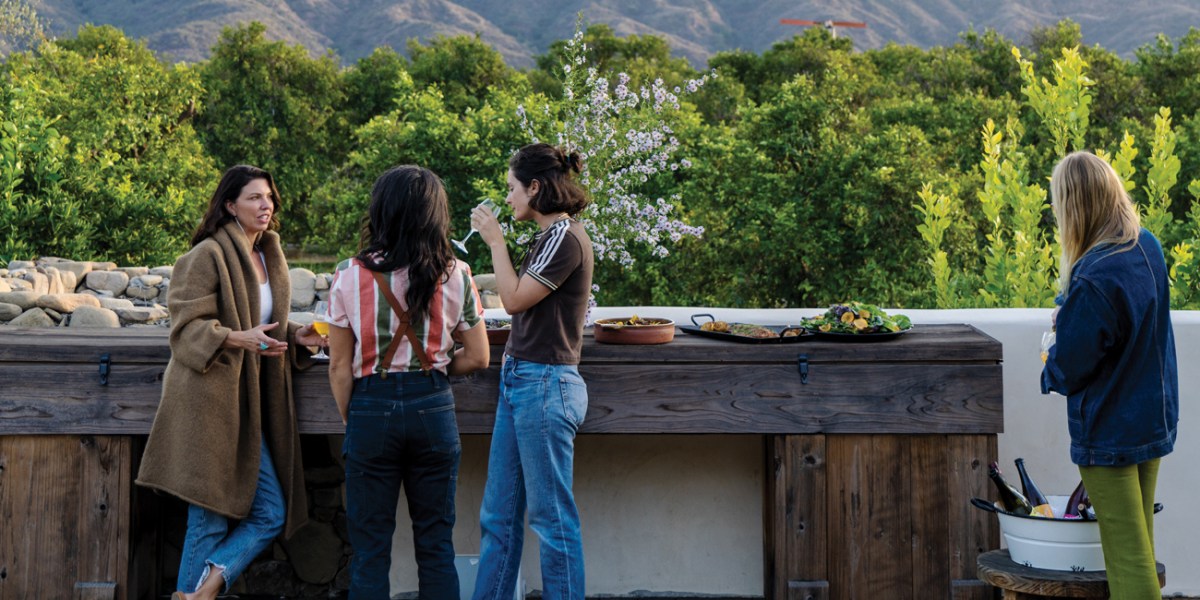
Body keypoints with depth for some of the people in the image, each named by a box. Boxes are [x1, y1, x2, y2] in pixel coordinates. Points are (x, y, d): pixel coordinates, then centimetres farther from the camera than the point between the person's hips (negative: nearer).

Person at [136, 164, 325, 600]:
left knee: (272, 513, 2)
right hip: (210, 401, -8)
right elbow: (187, 327, -13)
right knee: (211, 519, -3)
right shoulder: (208, 256, -9)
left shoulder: (268, 255, 15)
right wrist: (240, 339, -27)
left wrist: (295, 336, 7)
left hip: (248, 406, 8)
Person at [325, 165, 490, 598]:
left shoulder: (350, 277, -6)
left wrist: (350, 422, 9)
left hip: (371, 408, -1)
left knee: (370, 549, 7)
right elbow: (478, 357, 1)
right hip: (433, 409, 2)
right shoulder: (455, 276, -2)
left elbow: (340, 368, -3)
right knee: (436, 544, 11)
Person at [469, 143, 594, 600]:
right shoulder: (550, 238, 15)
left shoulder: (565, 238, -14)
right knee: (498, 514, 12)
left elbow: (514, 299, -14)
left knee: (552, 516, -2)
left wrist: (495, 240, -7)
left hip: (545, 386, -10)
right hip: (520, 381, 10)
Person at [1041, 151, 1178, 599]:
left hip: (1110, 432, -8)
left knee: (1127, 558, 1)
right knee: (1139, 545, 20)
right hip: (1155, 422, 8)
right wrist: (1070, 314, 4)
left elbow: (1069, 368, -19)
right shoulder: (1148, 248, -2)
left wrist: (1050, 371, 2)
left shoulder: (1093, 280, -29)